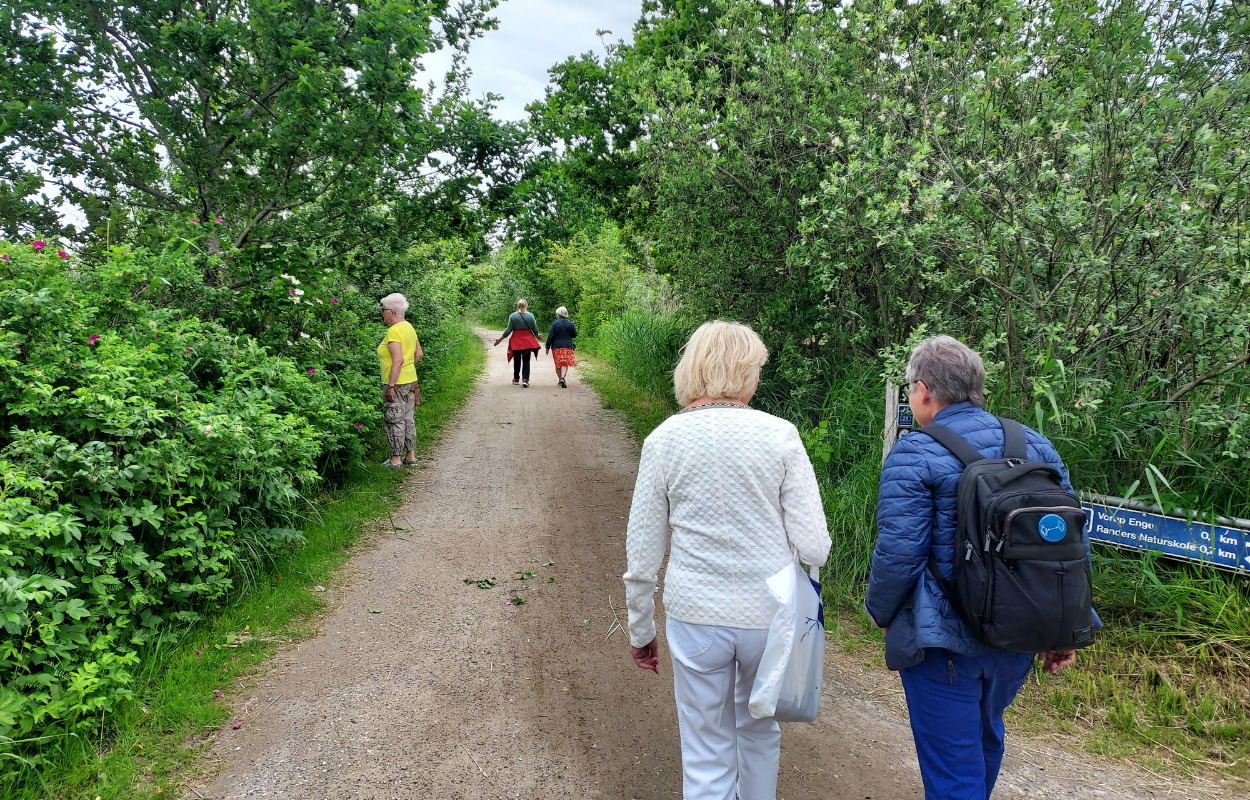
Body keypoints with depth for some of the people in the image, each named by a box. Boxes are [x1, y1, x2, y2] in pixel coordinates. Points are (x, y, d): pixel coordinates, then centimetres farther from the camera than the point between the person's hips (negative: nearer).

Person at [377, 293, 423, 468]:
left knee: (394, 421, 0)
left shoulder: (393, 331, -17)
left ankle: (396, 459, 8)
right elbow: (419, 354, 17)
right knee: (408, 419, 14)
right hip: (410, 380, 9)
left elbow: (398, 360, -25)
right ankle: (411, 456, 21)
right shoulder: (409, 327, 10)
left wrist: (391, 385, -24)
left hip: (396, 383, -9)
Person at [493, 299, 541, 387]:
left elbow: (508, 330, -7)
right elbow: (535, 329, 1)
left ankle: (516, 379, 29)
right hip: (528, 341, 0)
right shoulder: (530, 315, -3)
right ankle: (525, 380, -11)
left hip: (516, 341, 0)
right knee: (526, 361, 3)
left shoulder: (512, 316, -5)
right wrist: (536, 336, 23)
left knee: (517, 360, 17)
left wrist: (499, 339, 1)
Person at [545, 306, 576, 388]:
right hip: (568, 347, 1)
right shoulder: (570, 323, 1)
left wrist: (547, 347, 0)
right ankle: (563, 378, -22)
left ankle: (560, 380, 18)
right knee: (565, 363, 0)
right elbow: (574, 334, 9)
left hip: (557, 347, -1)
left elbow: (550, 336, -7)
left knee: (558, 364, 12)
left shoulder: (555, 324, -7)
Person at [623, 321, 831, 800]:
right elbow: (814, 548, -10)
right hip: (769, 614, 1)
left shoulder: (663, 440, -5)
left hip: (695, 619, 0)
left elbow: (642, 554, -1)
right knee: (758, 729, 27)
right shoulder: (780, 436, -9)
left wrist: (640, 629, 12)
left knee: (707, 756, 14)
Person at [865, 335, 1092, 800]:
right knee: (985, 735, 30)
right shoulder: (1036, 444, 4)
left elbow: (898, 553, -20)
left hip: (945, 642, -7)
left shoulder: (914, 455, -16)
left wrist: (881, 613, -1)